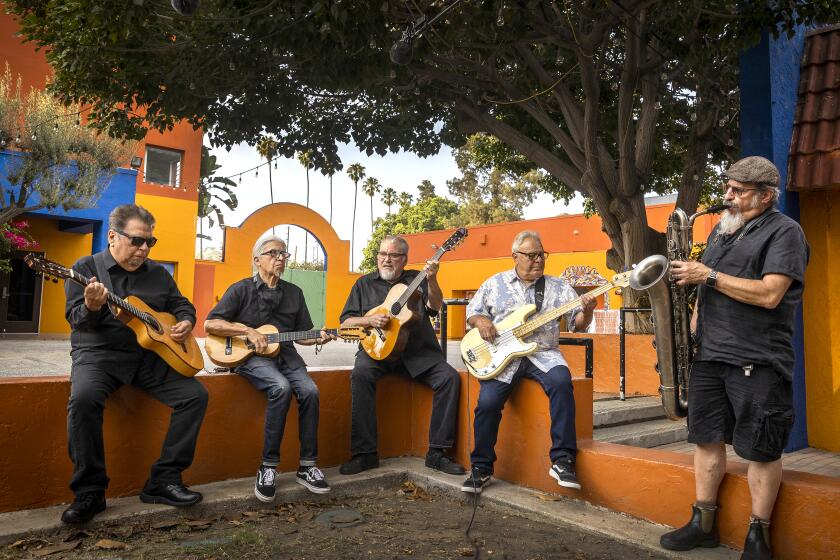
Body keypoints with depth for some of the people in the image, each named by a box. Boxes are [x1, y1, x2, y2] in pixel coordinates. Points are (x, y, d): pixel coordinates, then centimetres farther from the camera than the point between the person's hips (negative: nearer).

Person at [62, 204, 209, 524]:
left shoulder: (158, 274, 13)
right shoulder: (86, 268, 3)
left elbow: (182, 304, 22)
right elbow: (76, 320, -5)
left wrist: (186, 321, -2)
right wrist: (92, 308, -29)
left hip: (150, 355, 4)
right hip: (98, 354, -3)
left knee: (196, 395, -14)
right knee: (84, 399, -35)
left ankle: (164, 480, -6)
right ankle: (89, 492, -18)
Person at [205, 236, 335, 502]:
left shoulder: (294, 292, 16)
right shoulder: (242, 289, 4)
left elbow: (302, 334, 18)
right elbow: (210, 324, -3)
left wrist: (317, 339, -4)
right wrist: (248, 331, -13)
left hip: (285, 353, 4)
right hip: (251, 357, -4)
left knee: (310, 390, -24)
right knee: (281, 387, -34)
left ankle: (307, 466, -12)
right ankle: (268, 466, -22)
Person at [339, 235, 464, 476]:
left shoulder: (417, 279, 11)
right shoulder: (364, 284, 13)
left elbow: (434, 306, -7)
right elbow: (345, 323, 9)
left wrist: (431, 279, -25)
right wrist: (369, 320, -10)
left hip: (418, 351, 1)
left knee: (450, 378, -19)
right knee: (360, 375, -31)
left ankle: (437, 452, -10)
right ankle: (365, 453, -22)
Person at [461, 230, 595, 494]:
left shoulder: (558, 286, 10)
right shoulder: (495, 283, 12)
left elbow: (579, 323, 5)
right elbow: (472, 311, 16)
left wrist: (586, 312, -18)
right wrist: (480, 321, -7)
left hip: (543, 353, 0)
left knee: (561, 381, -32)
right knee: (487, 401, -22)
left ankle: (562, 461, -21)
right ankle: (481, 468, 0)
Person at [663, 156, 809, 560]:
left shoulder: (784, 232, -5)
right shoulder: (721, 229, 17)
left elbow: (769, 295, -18)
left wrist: (708, 275, -16)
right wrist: (696, 316, 10)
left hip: (757, 360, -7)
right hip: (710, 355, 7)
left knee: (760, 449, 3)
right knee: (707, 438, 10)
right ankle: (703, 524, 22)